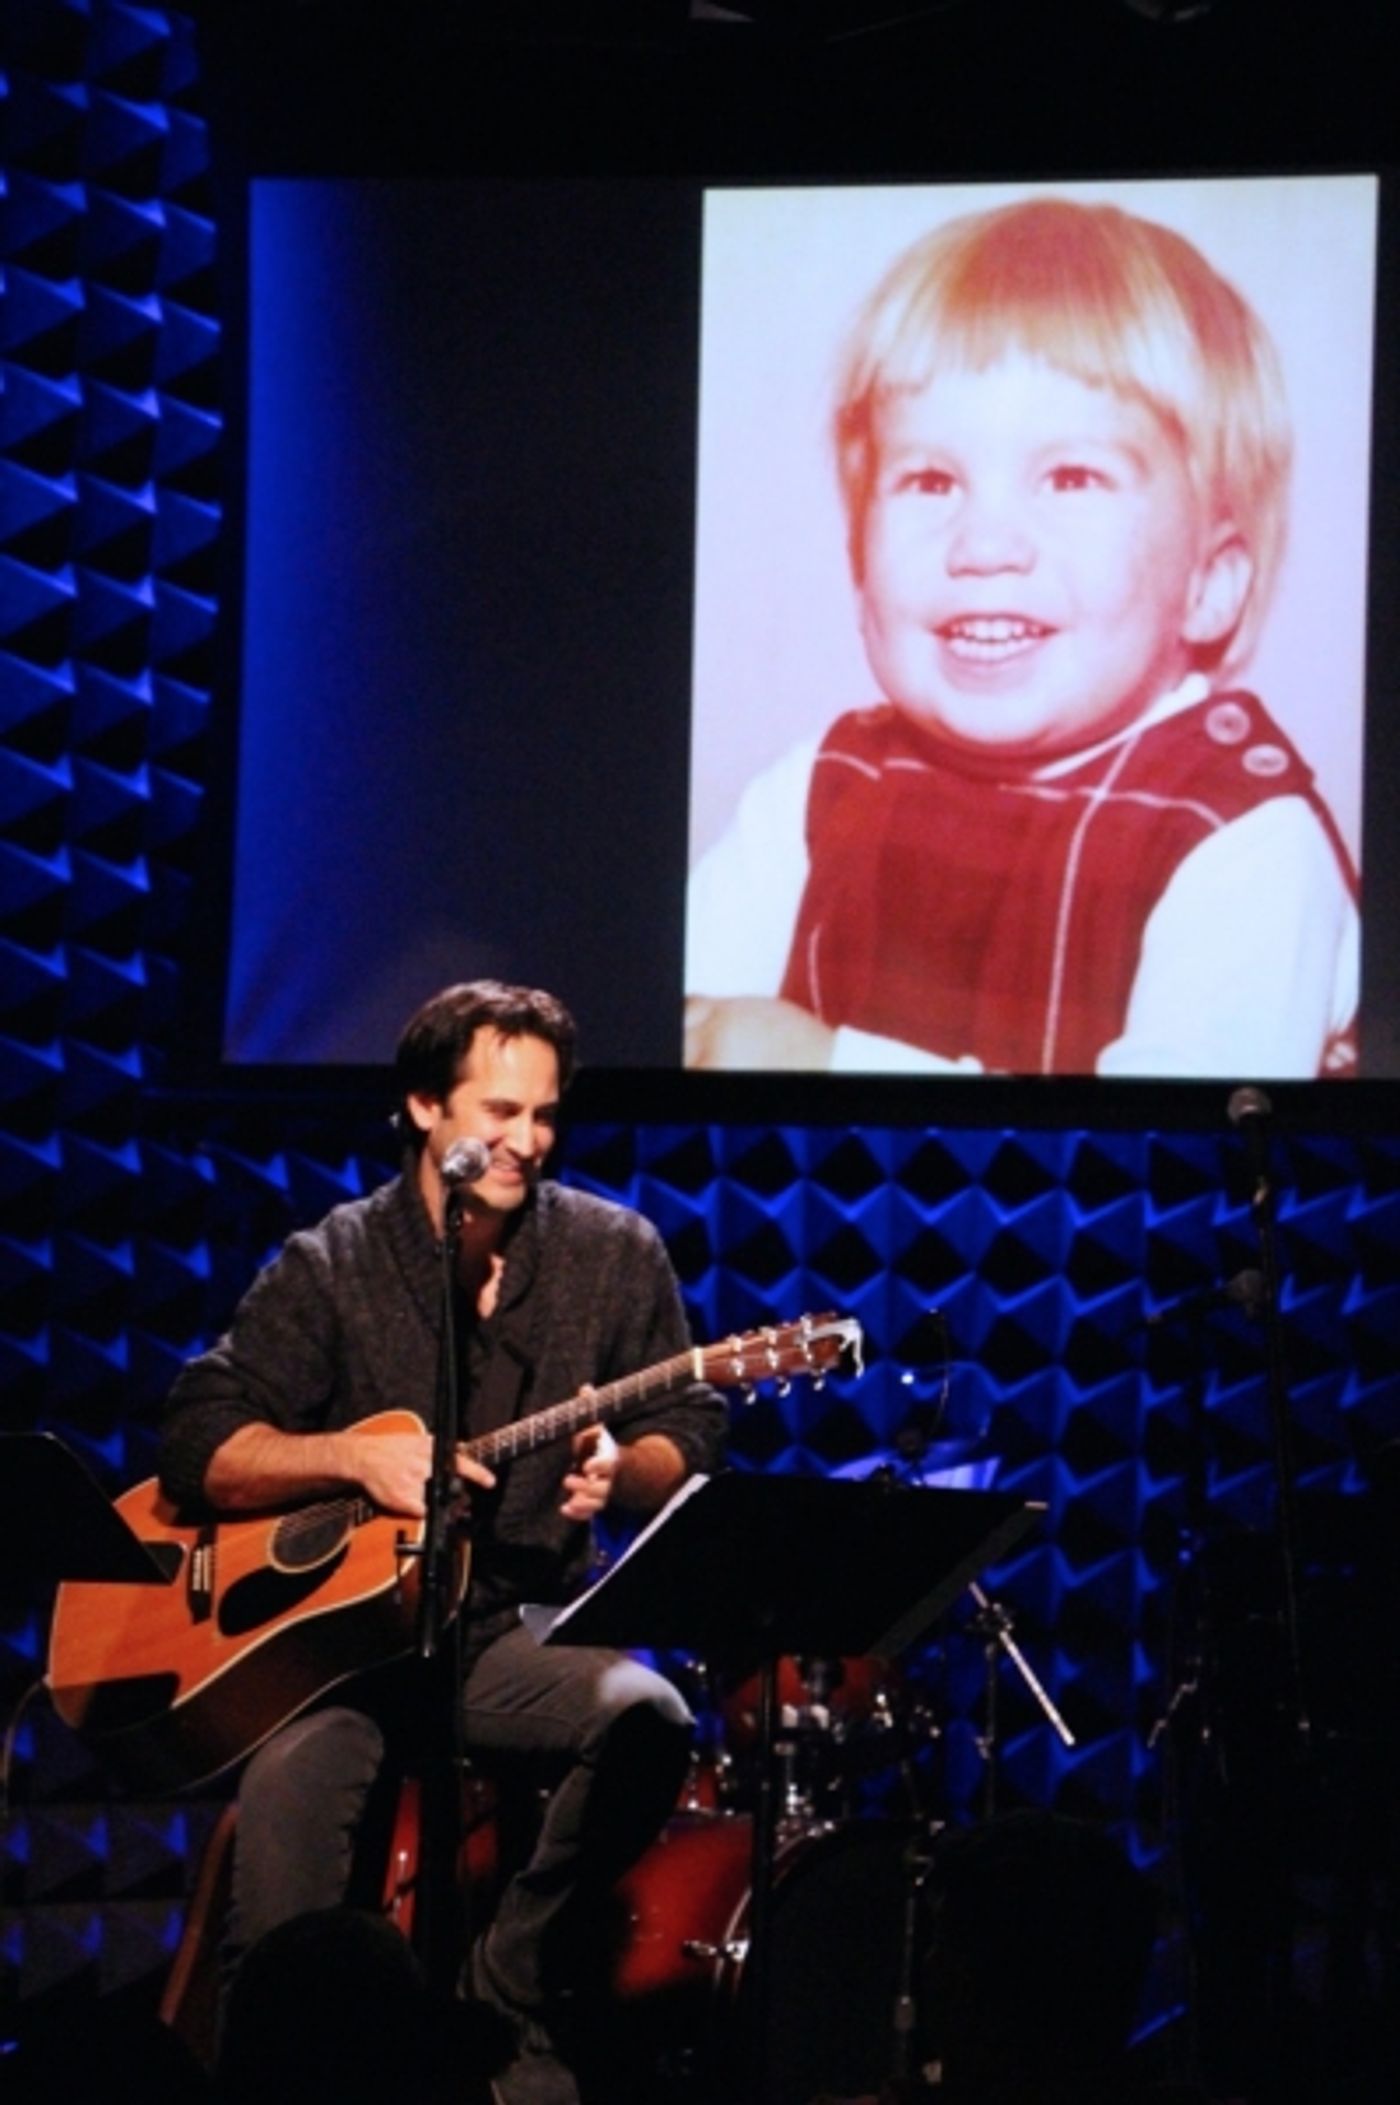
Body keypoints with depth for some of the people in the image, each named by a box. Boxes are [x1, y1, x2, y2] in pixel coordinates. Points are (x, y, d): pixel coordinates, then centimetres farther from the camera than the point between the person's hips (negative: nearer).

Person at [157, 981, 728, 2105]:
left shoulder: (613, 1252, 7)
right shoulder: (332, 1267, 2)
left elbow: (688, 1442, 6)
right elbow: (196, 1452, -1)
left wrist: (622, 1471, -17)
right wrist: (355, 1455, -16)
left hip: (520, 1627, 2)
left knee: (646, 1718, -30)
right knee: (289, 1782, -33)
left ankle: (508, 1998, -13)